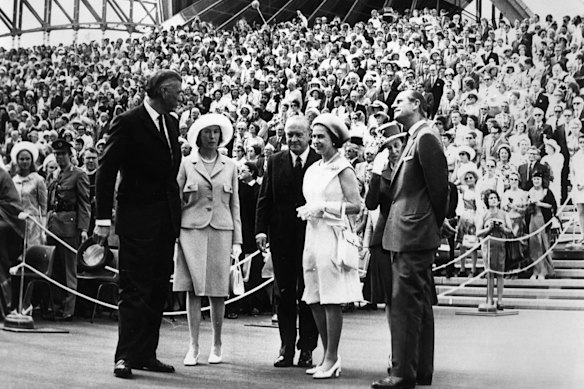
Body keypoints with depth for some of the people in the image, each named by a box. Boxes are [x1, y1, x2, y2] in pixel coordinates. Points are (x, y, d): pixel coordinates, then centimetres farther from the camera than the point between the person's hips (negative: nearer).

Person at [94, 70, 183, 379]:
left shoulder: (171, 123, 14)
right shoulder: (128, 122, -8)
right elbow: (106, 171, -9)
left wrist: (176, 209, 7)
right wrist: (103, 218, -13)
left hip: (166, 220, 7)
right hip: (137, 220, -7)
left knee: (158, 290, 9)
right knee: (134, 290, -5)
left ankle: (146, 355, 16)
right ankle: (125, 357, 1)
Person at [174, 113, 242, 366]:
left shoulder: (229, 166, 9)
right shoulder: (187, 164, 5)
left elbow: (234, 205, 11)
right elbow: (177, 201, 7)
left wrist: (237, 240, 5)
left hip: (221, 231, 1)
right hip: (192, 229, -1)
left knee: (218, 290, 3)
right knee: (193, 289, -2)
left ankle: (217, 345, 17)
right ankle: (193, 347, 4)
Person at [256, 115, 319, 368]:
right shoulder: (275, 162, 7)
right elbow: (265, 198, 6)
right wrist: (261, 229, -3)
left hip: (311, 235, -3)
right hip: (282, 237, 3)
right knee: (285, 293, 8)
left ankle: (307, 349, 13)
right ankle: (286, 348, 16)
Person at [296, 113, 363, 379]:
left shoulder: (343, 168, -5)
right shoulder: (313, 170, 17)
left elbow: (356, 205, -11)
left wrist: (323, 208, -14)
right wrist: (307, 210, 4)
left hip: (333, 236, -8)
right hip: (313, 235, 8)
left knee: (331, 301, -6)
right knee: (314, 301, 8)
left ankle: (332, 359, 1)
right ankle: (327, 356, 18)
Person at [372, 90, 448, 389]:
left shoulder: (426, 138, -13)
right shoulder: (416, 139, 18)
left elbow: (439, 187, -14)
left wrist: (433, 225, -7)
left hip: (412, 236, -11)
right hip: (409, 237, 11)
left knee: (405, 304, -9)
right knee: (420, 304, 14)